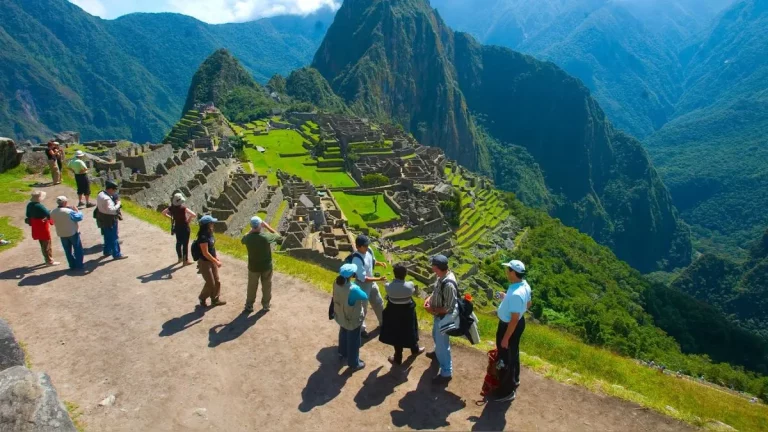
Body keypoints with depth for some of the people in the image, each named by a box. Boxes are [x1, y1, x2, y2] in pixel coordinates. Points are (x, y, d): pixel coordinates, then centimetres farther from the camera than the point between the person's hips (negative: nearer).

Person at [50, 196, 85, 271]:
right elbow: (80, 217, -17)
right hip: (73, 233, -5)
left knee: (68, 251, 15)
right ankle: (79, 265, 11)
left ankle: (72, 265, 20)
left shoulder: (52, 212, -6)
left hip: (62, 234, 5)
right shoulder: (69, 211, -24)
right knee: (78, 249, 9)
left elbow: (54, 222, 10)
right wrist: (77, 210, 1)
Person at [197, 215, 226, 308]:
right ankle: (202, 299, 26)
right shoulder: (203, 237, -27)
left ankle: (215, 299, 29)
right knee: (210, 283, 3)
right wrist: (216, 261, -20)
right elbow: (205, 253, -26)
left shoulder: (209, 234, 1)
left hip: (212, 261, 9)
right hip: (205, 262, -9)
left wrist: (217, 258, 12)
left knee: (216, 281, 14)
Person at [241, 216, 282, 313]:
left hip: (253, 267, 1)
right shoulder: (267, 236, -23)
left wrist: (251, 230, 5)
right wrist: (267, 226, -4)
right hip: (266, 266, -1)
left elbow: (242, 240, 9)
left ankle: (249, 306, 30)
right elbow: (278, 236, -3)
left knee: (252, 287, 19)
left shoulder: (247, 238, -17)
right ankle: (266, 305, 29)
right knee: (266, 287, 18)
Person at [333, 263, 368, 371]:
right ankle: (354, 363, 37)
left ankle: (342, 353, 58)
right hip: (353, 319, -7)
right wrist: (358, 288, -4)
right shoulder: (353, 289, -40)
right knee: (353, 340, 17)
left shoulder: (336, 282, -19)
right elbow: (365, 297, -20)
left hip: (341, 316, 7)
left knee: (343, 334, 33)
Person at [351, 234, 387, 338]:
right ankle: (361, 329, 33)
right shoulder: (357, 259, -33)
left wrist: (379, 263, -10)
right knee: (362, 307, 11)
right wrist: (378, 279, -32)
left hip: (371, 282, 8)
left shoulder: (369, 250, -10)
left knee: (378, 303, 24)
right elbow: (363, 278, -31)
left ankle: (383, 322, 47)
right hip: (362, 285, -8)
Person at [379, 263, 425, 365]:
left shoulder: (388, 286, -24)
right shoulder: (409, 286, -26)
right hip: (407, 312, 0)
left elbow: (388, 297, -7)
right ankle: (415, 350, 51)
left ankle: (398, 358, 32)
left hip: (394, 312, 0)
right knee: (409, 331, 26)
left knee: (397, 334, 17)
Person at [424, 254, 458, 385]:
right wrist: (430, 298, -5)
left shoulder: (449, 285, -37)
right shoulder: (442, 276, -9)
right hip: (438, 316, 10)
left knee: (443, 344, 7)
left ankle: (446, 373, 24)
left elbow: (449, 308, -30)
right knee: (436, 336, 33)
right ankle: (438, 353, 61)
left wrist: (433, 310, -19)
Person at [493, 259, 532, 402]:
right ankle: (514, 380, 48)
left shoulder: (516, 294, -36)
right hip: (519, 322, 9)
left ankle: (507, 392, 25)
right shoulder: (524, 284, -7)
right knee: (513, 354, 28)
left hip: (509, 326, -9)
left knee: (506, 359, 9)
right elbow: (528, 305, 10)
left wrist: (505, 338, -20)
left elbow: (514, 319, -29)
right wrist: (507, 299, 13)